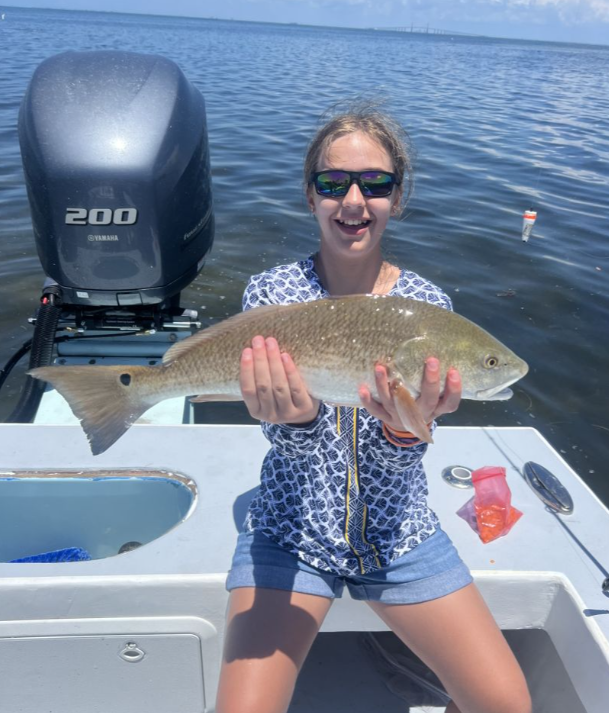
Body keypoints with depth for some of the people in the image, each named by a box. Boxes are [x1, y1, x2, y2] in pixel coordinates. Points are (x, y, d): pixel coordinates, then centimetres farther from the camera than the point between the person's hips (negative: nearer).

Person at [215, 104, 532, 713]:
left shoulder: (427, 305, -5)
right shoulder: (271, 292, -8)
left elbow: (398, 465, -12)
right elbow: (290, 446, -15)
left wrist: (403, 428, -36)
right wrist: (297, 419, -39)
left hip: (399, 536, 2)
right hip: (290, 532, -1)